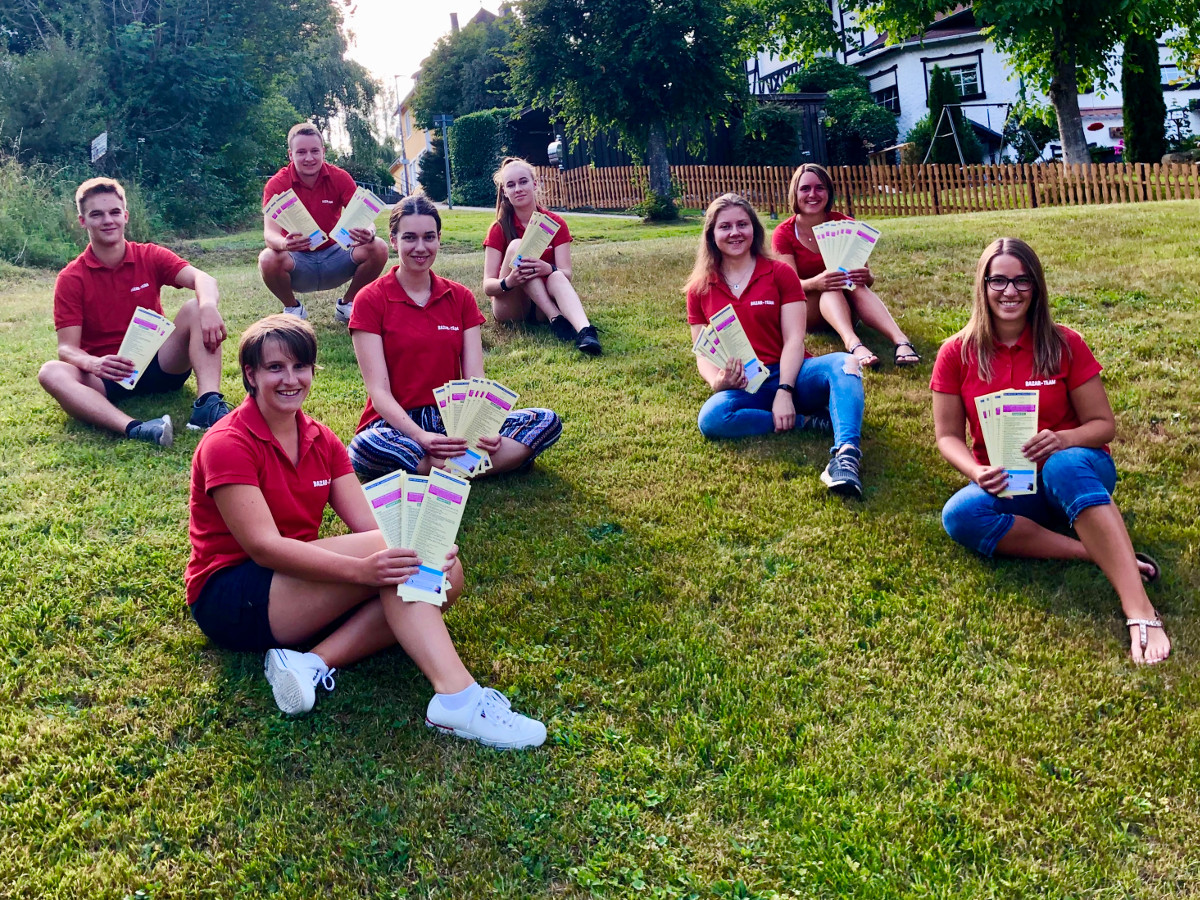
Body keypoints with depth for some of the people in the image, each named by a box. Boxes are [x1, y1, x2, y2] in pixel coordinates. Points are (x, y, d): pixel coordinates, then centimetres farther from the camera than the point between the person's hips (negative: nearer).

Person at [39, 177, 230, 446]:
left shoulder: (150, 257, 2)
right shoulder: (71, 279, -2)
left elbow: (201, 278, -17)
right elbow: (67, 348, -9)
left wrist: (209, 305, -42)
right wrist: (94, 364, -34)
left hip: (160, 366, 1)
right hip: (107, 377, -1)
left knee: (196, 308, -21)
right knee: (51, 373, -31)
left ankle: (208, 404, -43)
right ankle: (134, 429, -54)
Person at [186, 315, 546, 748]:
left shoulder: (321, 441, 8)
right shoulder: (227, 444, -13)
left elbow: (368, 523, -3)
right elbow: (264, 546, -24)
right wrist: (361, 569, -37)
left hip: (301, 589, 7)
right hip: (230, 598, -7)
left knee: (445, 573, -14)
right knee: (389, 550, -28)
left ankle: (315, 662, -26)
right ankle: (457, 698, -37)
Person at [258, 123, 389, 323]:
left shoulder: (340, 178, -8)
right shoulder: (277, 184, -12)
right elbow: (270, 233, -23)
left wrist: (368, 233, -42)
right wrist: (284, 243, -49)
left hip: (334, 255, 2)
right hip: (297, 261, -2)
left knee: (378, 249, -24)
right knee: (268, 259, -35)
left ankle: (346, 305, 4)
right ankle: (292, 308, 0)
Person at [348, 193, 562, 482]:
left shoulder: (461, 298, 10)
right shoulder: (371, 300, -1)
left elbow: (475, 379, 1)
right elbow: (378, 391, -10)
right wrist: (421, 438, -28)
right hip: (397, 426, -3)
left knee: (547, 421, -19)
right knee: (366, 447, -40)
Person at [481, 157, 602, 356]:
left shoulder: (555, 224, 0)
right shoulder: (499, 229, -3)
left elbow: (566, 273, -12)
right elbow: (487, 285, -11)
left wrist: (548, 269, -36)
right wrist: (507, 282, -35)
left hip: (546, 301, 1)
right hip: (510, 308, -1)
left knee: (557, 276, -34)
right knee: (516, 246, -25)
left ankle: (585, 331, -60)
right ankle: (555, 318, -37)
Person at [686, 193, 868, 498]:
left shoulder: (780, 273, 5)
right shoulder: (699, 289, 10)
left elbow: (794, 339, -3)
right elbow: (702, 353, 8)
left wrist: (785, 392, -19)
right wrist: (717, 381, -17)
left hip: (790, 374, 0)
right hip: (743, 386, 0)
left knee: (842, 363, -32)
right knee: (712, 417, -35)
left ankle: (846, 453, -52)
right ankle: (807, 421, -22)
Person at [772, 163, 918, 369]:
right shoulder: (784, 234, -7)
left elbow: (869, 278, -6)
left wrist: (865, 276, -32)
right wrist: (815, 283, -41)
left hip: (844, 306, 2)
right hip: (803, 310, -2)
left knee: (856, 285, -31)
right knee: (830, 287, -33)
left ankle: (901, 342, -53)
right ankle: (853, 344, -59)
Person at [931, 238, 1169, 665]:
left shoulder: (1064, 345, -2)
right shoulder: (956, 354, -1)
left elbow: (1103, 424, 0)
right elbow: (948, 436, 2)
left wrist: (1063, 440, -23)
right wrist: (977, 473, -19)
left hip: (1077, 469, -2)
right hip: (1006, 486, 2)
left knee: (1065, 466, -40)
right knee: (959, 514, -33)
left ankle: (1142, 613, -50)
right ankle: (1103, 554, -29)